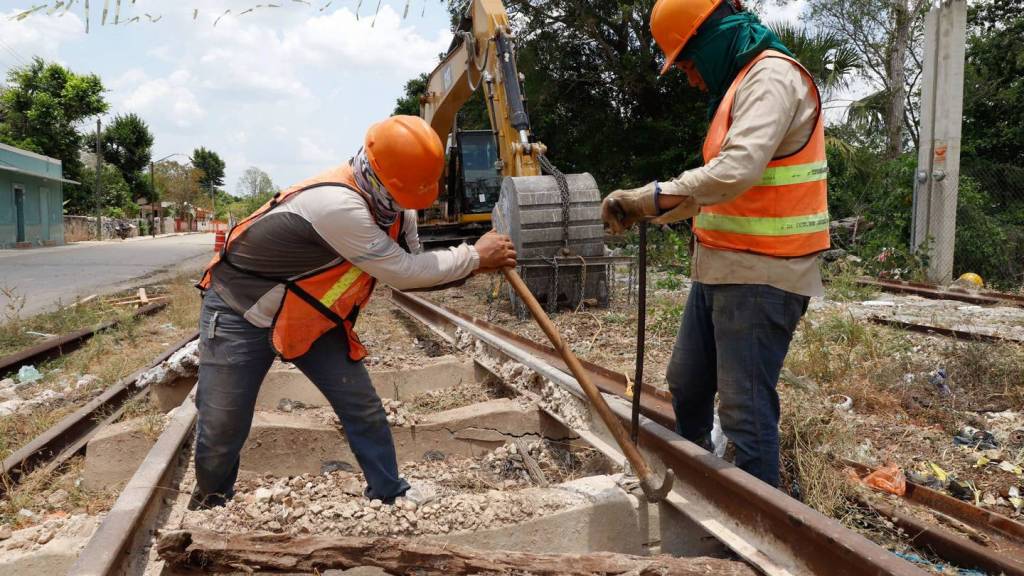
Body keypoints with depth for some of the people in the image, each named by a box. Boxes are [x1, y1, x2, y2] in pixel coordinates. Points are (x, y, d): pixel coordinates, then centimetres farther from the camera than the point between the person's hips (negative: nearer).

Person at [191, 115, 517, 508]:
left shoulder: (392, 205, -7)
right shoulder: (337, 204, -35)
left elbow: (408, 271, 1)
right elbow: (402, 273, -29)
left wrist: (470, 266, -13)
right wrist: (474, 256, -18)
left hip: (310, 316, 7)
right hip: (240, 313, -7)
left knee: (364, 411, 1)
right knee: (222, 432, 1)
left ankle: (392, 498, 17)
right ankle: (209, 506, 30)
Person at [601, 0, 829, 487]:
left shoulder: (772, 77, -12)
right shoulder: (738, 85, 19)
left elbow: (737, 170, -28)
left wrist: (652, 195, -21)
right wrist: (650, 211, 8)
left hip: (761, 274, -10)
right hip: (721, 268, 10)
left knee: (745, 409, -6)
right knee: (687, 386, 19)